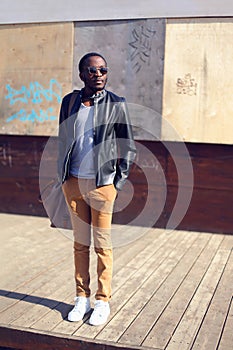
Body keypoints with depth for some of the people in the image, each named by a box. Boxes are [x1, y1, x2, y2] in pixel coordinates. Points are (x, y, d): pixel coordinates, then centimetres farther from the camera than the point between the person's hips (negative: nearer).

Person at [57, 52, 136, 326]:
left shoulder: (116, 105, -3)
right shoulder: (69, 102, 6)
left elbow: (128, 147, 1)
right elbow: (62, 141, 14)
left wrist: (118, 183, -2)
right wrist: (63, 177, 10)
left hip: (102, 183, -3)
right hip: (74, 181, 3)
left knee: (103, 244, 4)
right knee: (80, 243, 11)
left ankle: (103, 301, 17)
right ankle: (82, 298, 23)